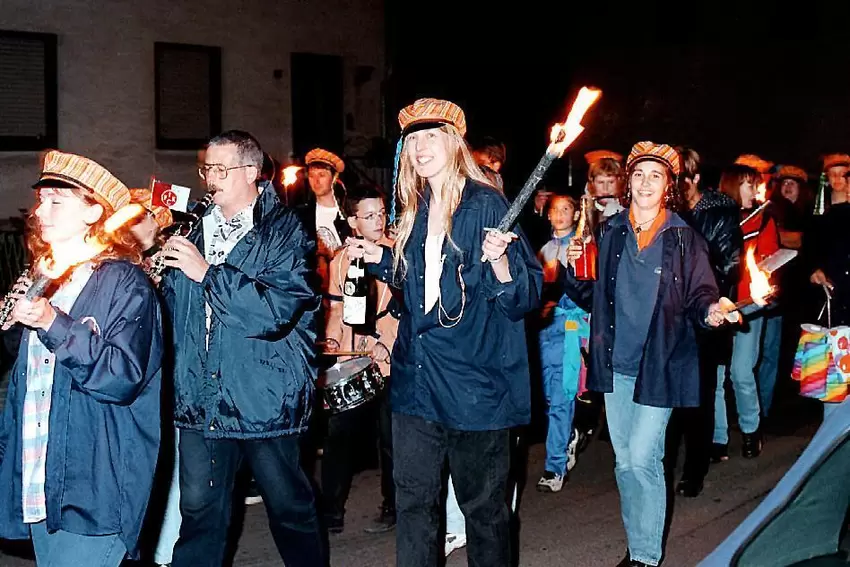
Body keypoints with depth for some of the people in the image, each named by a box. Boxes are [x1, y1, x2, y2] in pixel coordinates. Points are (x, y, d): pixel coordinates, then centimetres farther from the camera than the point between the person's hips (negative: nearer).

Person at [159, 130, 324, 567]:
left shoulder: (285, 231, -7)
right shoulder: (198, 231, 11)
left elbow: (276, 309, -21)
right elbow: (174, 309, 19)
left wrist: (208, 273, -21)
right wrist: (162, 266, 0)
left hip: (264, 399, -4)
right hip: (200, 400, 5)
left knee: (289, 507, 11)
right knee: (199, 510, 11)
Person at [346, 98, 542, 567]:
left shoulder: (486, 205, -9)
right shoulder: (415, 211, 10)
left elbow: (525, 295, -13)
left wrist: (499, 261, -31)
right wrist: (378, 257, 13)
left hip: (474, 382, -6)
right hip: (415, 380, 6)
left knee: (482, 505, 7)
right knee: (413, 500, 11)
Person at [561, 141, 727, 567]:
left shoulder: (684, 238, -3)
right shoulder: (611, 234, 8)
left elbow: (699, 295, -3)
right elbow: (592, 297, 10)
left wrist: (710, 311, -24)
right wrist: (573, 269, -8)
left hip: (659, 366, -4)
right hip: (616, 365, 4)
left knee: (642, 459, -9)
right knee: (625, 463, 12)